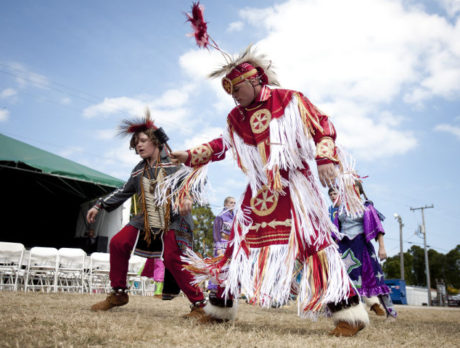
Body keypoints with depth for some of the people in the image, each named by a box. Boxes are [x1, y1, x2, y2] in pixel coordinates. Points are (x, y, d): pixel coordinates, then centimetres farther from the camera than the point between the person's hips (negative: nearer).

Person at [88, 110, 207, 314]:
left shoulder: (174, 163, -3)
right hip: (147, 222, 7)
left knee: (173, 259, -21)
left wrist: (187, 197, -33)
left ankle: (199, 303, -8)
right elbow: (124, 192, 22)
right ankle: (118, 294, 13)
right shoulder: (139, 170, 14)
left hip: (174, 220, -6)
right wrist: (99, 206, 21)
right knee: (118, 243, -3)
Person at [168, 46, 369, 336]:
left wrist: (325, 158, -16)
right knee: (240, 242, 5)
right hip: (260, 190, 5)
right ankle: (220, 305, 20)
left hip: (294, 186, -5)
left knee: (311, 239, -15)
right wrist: (190, 156, 11)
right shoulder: (236, 117, 11)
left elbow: (323, 126, -2)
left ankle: (348, 311, -6)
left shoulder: (289, 100, -2)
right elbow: (222, 145, 19)